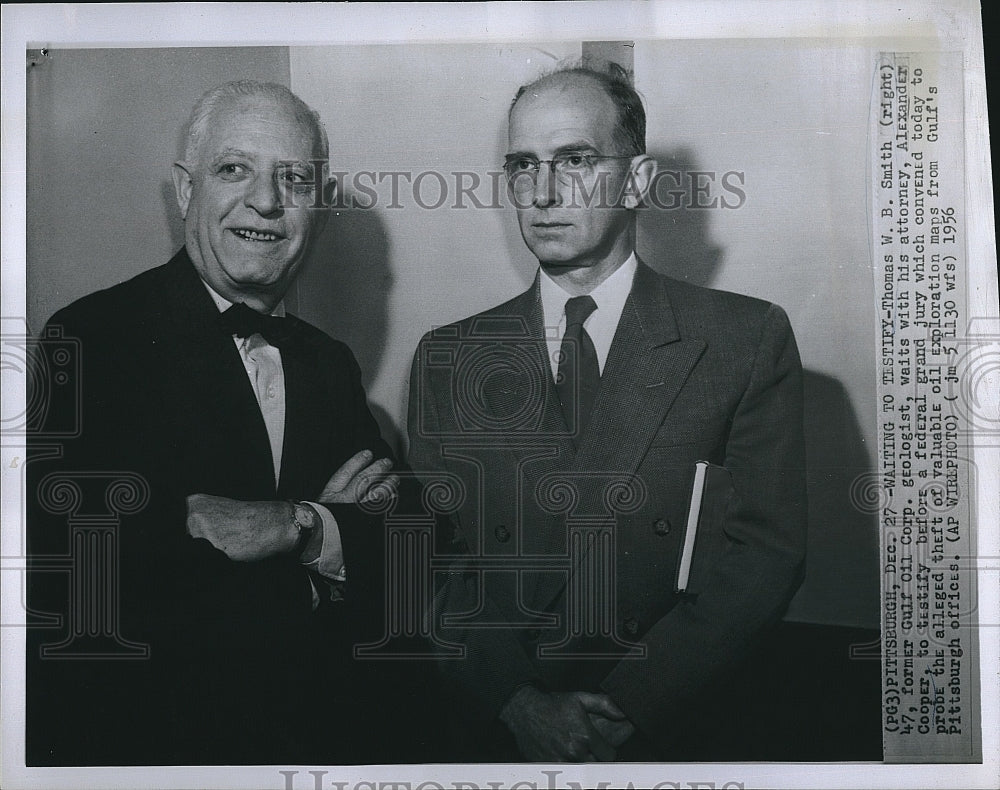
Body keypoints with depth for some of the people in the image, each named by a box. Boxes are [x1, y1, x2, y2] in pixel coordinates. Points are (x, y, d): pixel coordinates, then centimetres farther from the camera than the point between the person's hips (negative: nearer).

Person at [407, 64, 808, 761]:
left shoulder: (750, 339, -5)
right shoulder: (449, 359, 2)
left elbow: (766, 551, -9)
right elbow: (432, 559, -1)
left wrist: (630, 703, -16)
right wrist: (520, 703, -15)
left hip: (670, 732, -1)